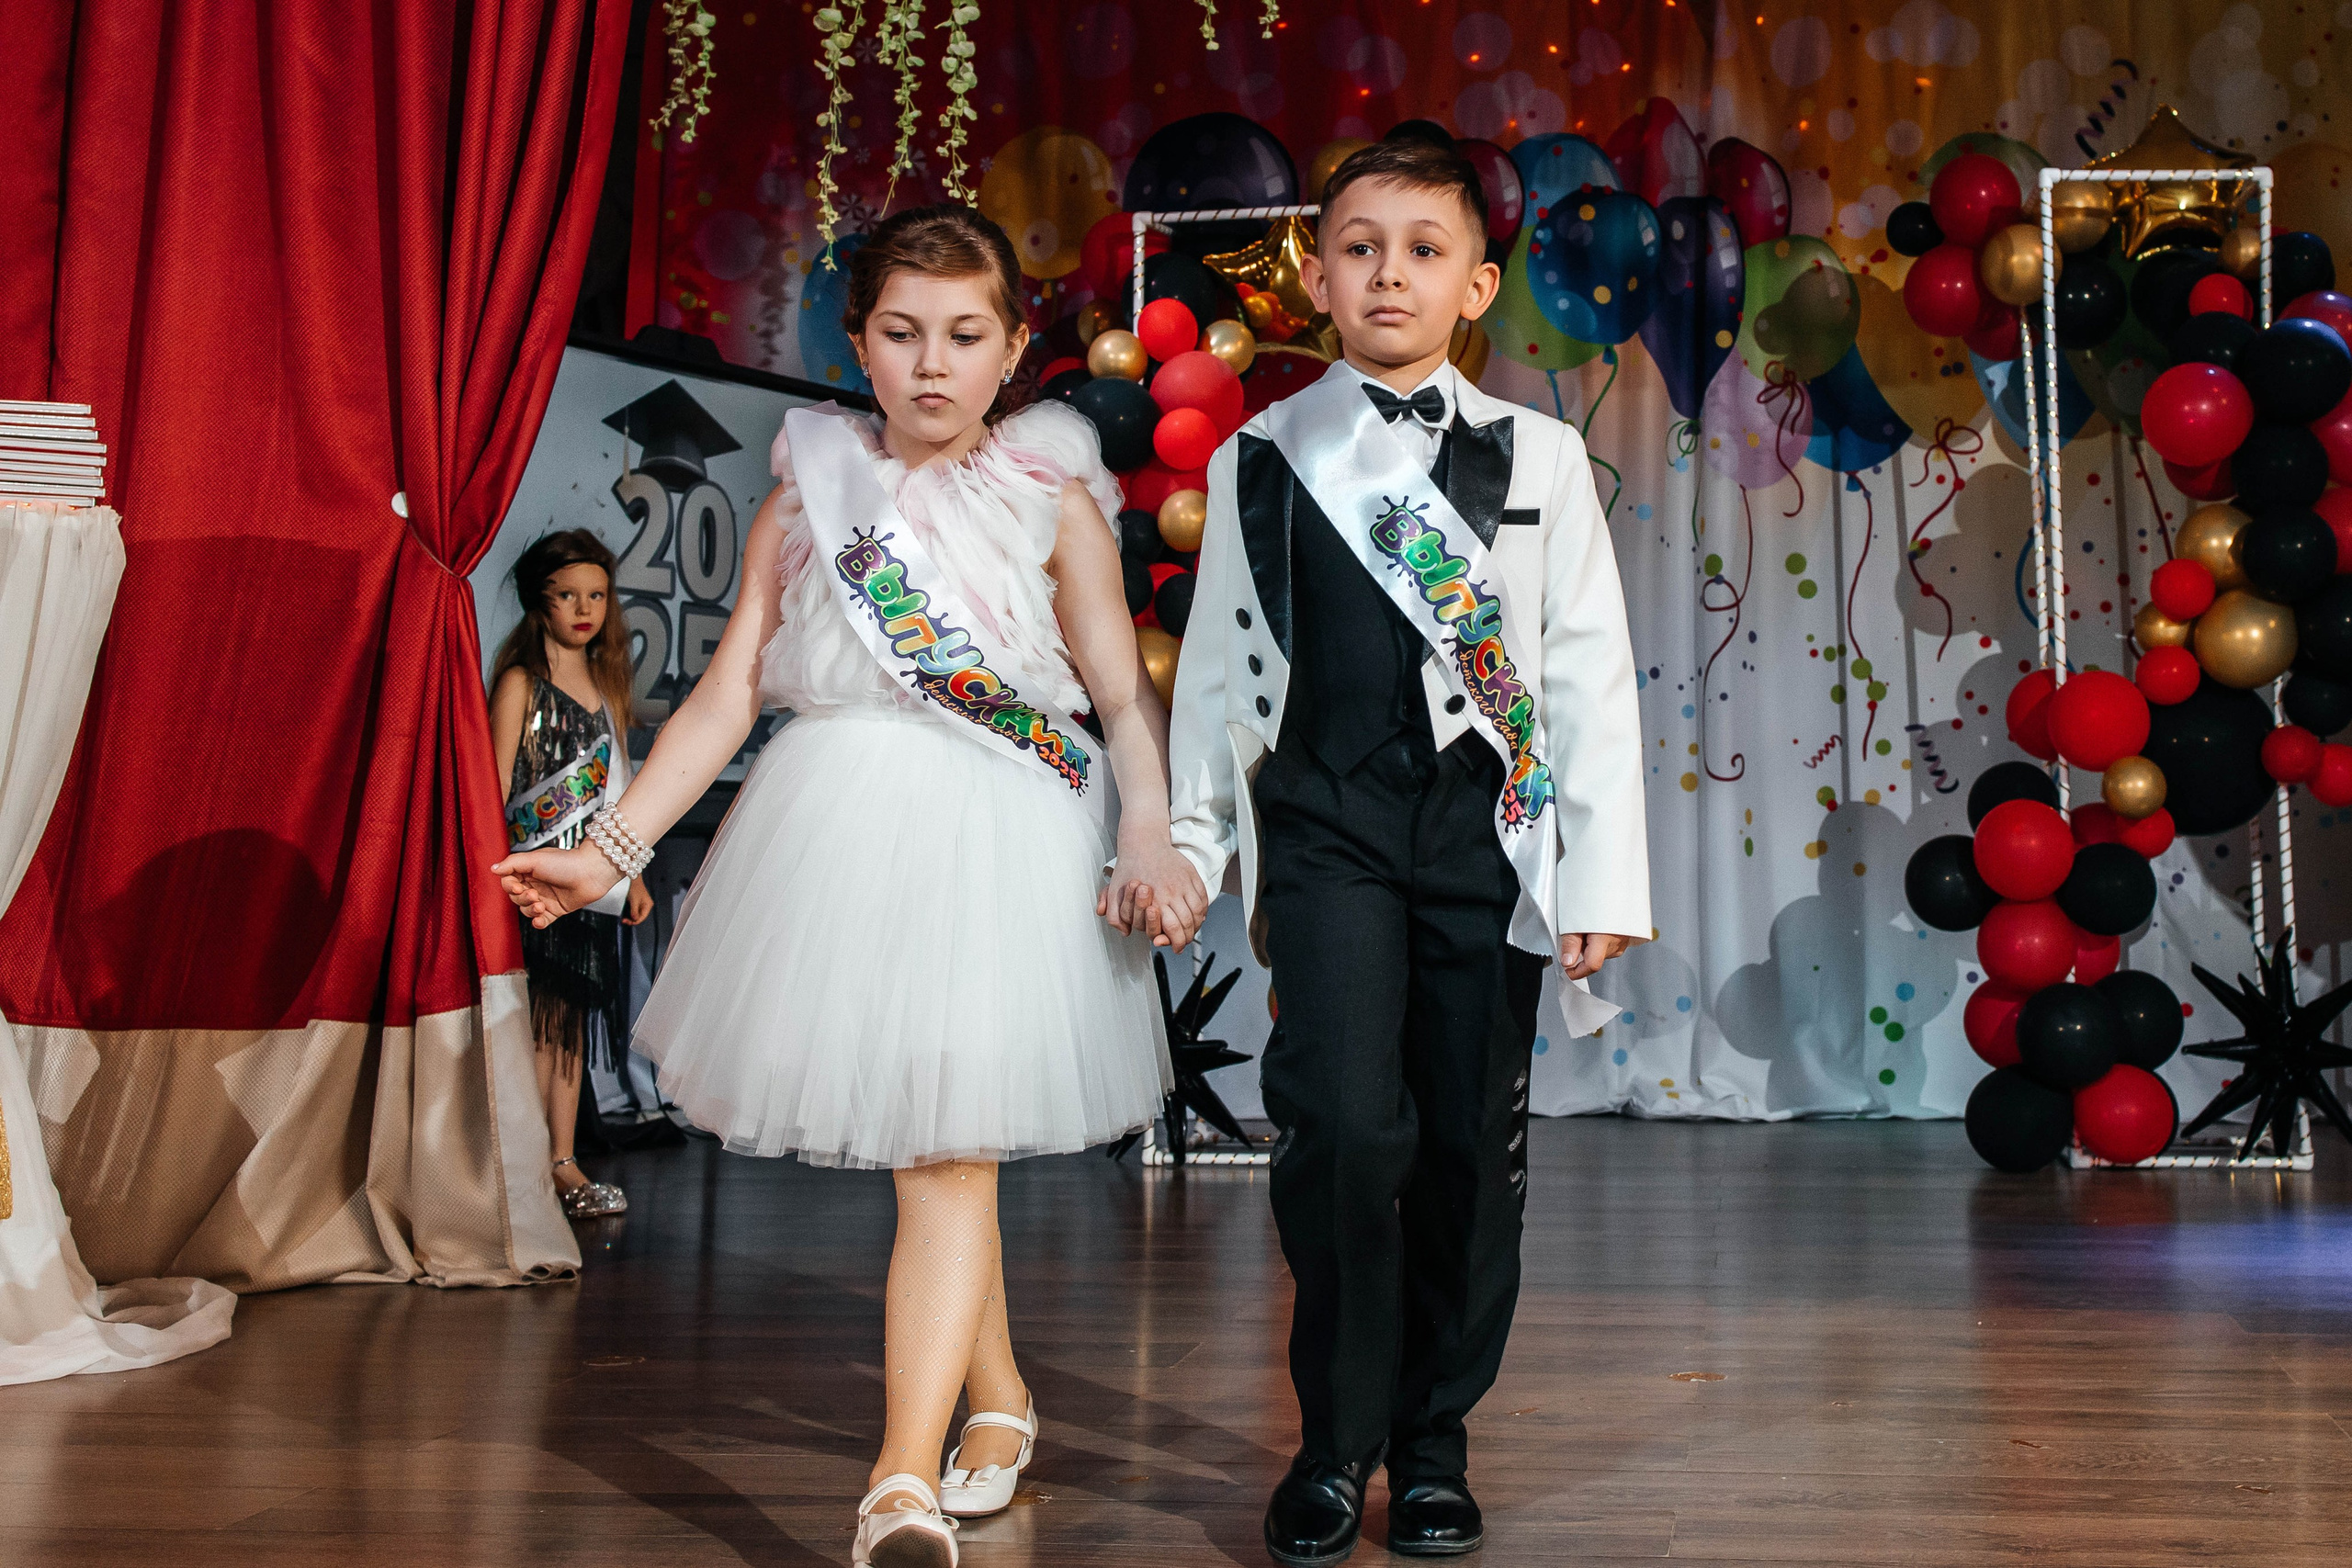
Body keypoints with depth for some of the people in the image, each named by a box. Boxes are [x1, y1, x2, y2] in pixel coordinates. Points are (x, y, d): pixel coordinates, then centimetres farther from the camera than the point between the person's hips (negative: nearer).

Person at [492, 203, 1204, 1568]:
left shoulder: (1053, 498, 4)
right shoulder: (810, 494, 9)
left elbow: (1127, 697, 1)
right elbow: (727, 697, 8)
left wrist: (1153, 839, -16)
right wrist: (613, 846, 1)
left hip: (996, 842, -3)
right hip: (838, 830, 3)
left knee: (946, 1148, -10)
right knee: (924, 1146, 11)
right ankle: (1000, 1402, 31)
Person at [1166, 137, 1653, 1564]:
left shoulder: (1539, 458, 8)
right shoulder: (1259, 460, 9)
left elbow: (1592, 679, 5)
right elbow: (1217, 669, 13)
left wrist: (1604, 882, 0)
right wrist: (1189, 845, 12)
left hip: (1485, 821, 1)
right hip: (1324, 817, -1)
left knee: (1474, 1147, 4)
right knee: (1345, 1122, -15)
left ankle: (1434, 1441, 22)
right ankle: (1336, 1441, 4)